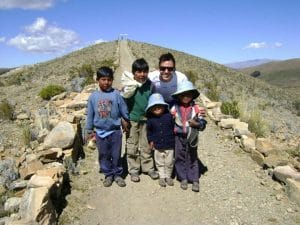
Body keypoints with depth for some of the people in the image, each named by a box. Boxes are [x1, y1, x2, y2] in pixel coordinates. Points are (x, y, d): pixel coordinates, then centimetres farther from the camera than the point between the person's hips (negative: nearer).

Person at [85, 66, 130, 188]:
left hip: (115, 131, -1)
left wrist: (127, 122, 9)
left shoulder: (116, 94, -10)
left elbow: (124, 110, 0)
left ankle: (118, 174, 28)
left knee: (116, 155, 10)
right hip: (100, 132, 2)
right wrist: (89, 130, 7)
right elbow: (90, 114, 3)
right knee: (104, 155, 13)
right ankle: (108, 175, 30)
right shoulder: (93, 96, -4)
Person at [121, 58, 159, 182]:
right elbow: (123, 101, -8)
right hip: (132, 120, -2)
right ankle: (133, 170, 23)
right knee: (132, 147, 9)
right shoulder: (129, 85, -11)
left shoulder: (150, 85, -2)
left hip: (146, 120, 2)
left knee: (146, 146, 13)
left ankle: (149, 168, 27)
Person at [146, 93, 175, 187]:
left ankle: (168, 176, 32)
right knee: (159, 162, 13)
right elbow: (149, 131, 7)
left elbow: (174, 128, 0)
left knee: (169, 163, 12)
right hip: (157, 145, 1)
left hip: (169, 145, -1)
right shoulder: (150, 119, -6)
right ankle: (162, 177, 31)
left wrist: (173, 139, 0)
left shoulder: (169, 116, -9)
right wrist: (150, 141, 2)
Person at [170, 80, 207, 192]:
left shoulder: (196, 108, -6)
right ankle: (183, 179, 23)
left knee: (192, 158, 9)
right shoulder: (174, 108, -3)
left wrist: (196, 123, -23)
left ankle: (195, 180, 20)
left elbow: (203, 123, -5)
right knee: (180, 158, 8)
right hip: (179, 137, 1)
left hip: (191, 137, -1)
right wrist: (174, 130, -6)